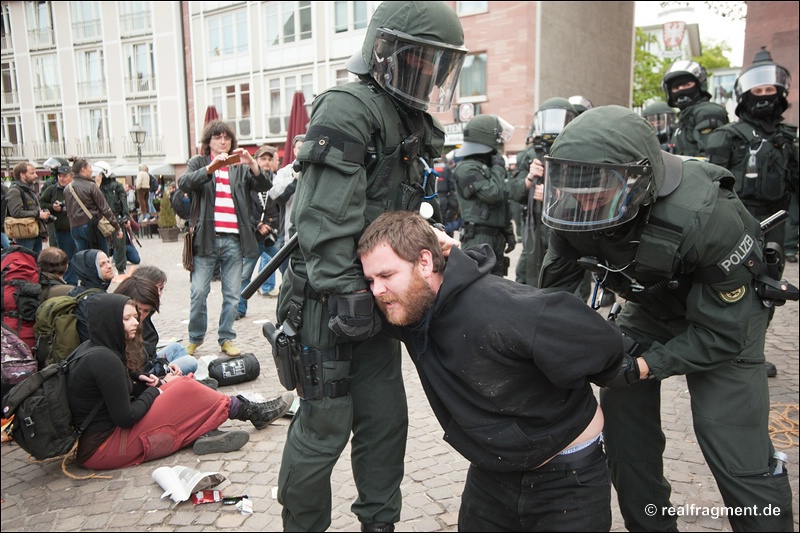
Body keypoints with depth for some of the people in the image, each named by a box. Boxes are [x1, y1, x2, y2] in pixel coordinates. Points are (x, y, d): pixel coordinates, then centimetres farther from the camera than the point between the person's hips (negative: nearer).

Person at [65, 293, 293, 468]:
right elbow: (125, 417, -23)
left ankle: (204, 434, -9)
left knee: (181, 385, 4)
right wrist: (152, 392, -6)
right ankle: (253, 413, 5)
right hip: (101, 448, -10)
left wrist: (142, 382, 1)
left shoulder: (90, 348, 7)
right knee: (186, 390, -10)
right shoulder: (104, 359, -23)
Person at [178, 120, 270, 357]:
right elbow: (184, 183, -9)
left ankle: (226, 338, 18)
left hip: (234, 240, 2)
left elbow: (264, 186, 1)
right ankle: (195, 338, 18)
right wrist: (211, 167, -22)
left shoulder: (240, 168, 16)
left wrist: (252, 163, -15)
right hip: (206, 238, -2)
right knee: (199, 292, 1)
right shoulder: (198, 163, 11)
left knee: (232, 295, 6)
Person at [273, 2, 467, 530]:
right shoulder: (347, 110, -14)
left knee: (386, 420, 15)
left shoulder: (415, 128, 14)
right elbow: (326, 220, -23)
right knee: (325, 427, 1)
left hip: (377, 302, 9)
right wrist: (346, 296, -24)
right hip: (331, 302, -9)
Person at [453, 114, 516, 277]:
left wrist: (509, 232, 17)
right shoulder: (467, 168, -12)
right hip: (479, 237, -9)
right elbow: (493, 194, -22)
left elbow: (503, 204, 21)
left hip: (496, 236, 9)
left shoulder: (488, 166, 17)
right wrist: (499, 167, -7)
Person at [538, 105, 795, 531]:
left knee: (734, 449, -11)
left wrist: (643, 365, -34)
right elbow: (555, 288, -10)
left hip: (726, 314, -5)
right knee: (622, 417, 5)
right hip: (651, 306, 5)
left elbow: (721, 333, -28)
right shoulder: (573, 213, -24)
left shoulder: (705, 218, -38)